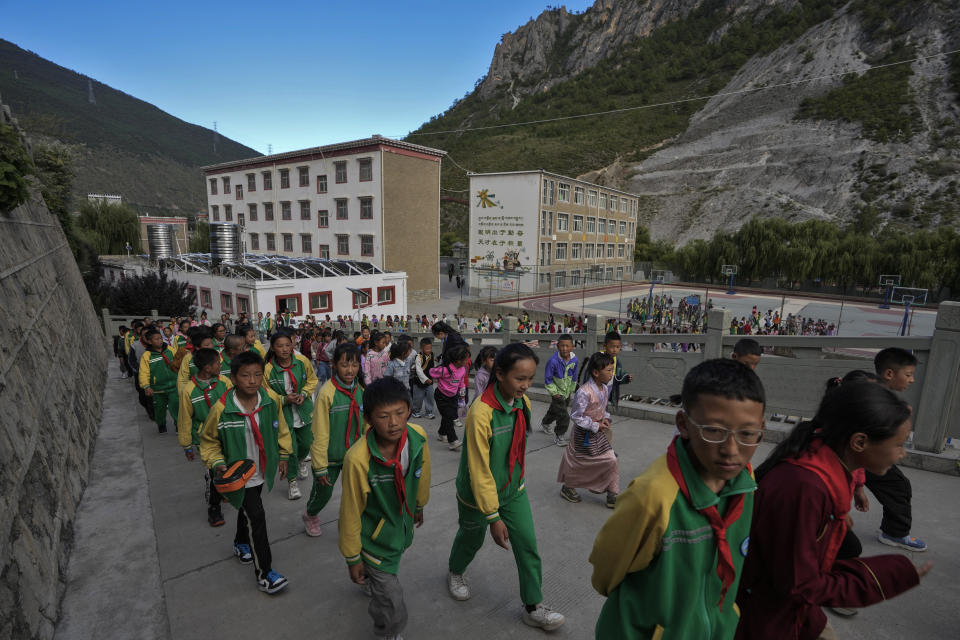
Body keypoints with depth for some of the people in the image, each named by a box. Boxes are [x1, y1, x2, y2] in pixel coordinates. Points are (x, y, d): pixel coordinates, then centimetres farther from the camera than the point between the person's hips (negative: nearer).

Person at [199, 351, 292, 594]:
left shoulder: (272, 399, -16)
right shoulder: (221, 409, -25)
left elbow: (281, 429, 2)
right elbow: (208, 441, -6)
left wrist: (283, 456, 8)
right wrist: (217, 464, -19)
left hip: (262, 471, 4)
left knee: (248, 508, 26)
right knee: (256, 516, -7)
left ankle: (241, 543, 55)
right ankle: (263, 572, 8)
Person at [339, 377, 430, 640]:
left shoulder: (418, 437, -23)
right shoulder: (358, 459, -36)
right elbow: (351, 512, -21)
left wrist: (419, 506, 16)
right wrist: (353, 558, -9)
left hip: (404, 526, 6)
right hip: (376, 537, -5)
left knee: (391, 566, 35)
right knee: (393, 611, 3)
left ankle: (372, 581, 68)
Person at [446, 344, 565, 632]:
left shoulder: (523, 403, -11)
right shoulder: (481, 413, -33)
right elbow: (480, 472, -27)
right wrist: (493, 517, -20)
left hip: (513, 490, 5)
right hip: (478, 495, -5)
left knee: (528, 544, 6)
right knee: (472, 538, 21)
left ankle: (533, 608, 28)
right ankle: (455, 573, 54)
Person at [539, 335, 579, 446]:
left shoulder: (574, 360, -12)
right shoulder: (553, 361, -28)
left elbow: (574, 377, 5)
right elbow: (547, 379, -17)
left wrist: (571, 390, 11)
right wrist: (554, 393, -14)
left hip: (567, 392, 6)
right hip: (557, 393, -6)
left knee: (554, 411, 26)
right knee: (564, 417, -8)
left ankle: (544, 424, 53)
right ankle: (558, 436, 16)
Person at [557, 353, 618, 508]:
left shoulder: (605, 388, -3)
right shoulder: (584, 392, -29)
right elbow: (576, 416, -24)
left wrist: (605, 418, -4)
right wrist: (595, 426, -21)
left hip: (599, 432, 8)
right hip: (584, 433, -7)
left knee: (611, 461, 6)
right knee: (578, 463, 10)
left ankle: (612, 496, 21)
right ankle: (567, 487, 35)